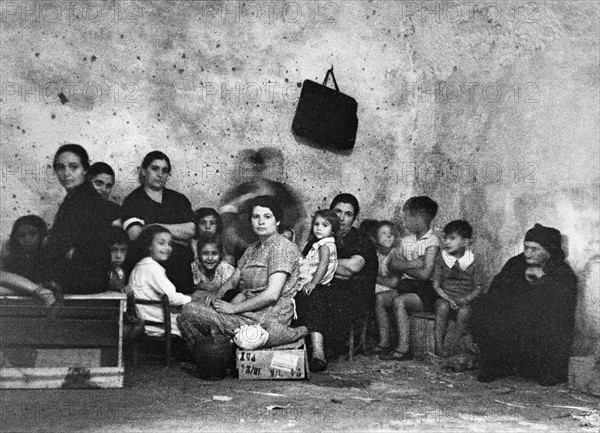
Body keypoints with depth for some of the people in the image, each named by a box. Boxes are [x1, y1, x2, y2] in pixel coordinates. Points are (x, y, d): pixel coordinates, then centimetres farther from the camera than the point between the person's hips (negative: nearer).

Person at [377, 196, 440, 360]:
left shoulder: (432, 242, -9)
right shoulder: (406, 240, 15)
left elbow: (425, 274, -18)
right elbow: (393, 265, 4)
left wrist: (403, 267, -3)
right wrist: (413, 264, -11)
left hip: (425, 291, -7)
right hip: (406, 285, 7)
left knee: (399, 301, -30)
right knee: (380, 298, -14)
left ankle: (403, 348, -29)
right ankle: (383, 343, -13)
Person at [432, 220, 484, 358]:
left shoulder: (475, 261, -1)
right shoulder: (441, 259, 2)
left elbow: (478, 287, -2)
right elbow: (436, 285, -1)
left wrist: (465, 299, -19)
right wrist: (448, 299, -18)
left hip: (466, 300, -1)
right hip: (445, 297, 1)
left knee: (464, 311, -33)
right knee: (442, 306, -32)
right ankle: (439, 345, -27)